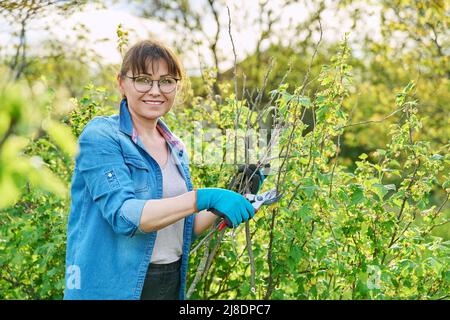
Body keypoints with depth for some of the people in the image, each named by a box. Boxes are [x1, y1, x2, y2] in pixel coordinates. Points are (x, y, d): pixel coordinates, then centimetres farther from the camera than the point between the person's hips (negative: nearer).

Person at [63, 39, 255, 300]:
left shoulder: (177, 149, 8)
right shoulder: (100, 136, -11)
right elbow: (122, 215, -23)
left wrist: (220, 211, -3)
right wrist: (203, 198, -28)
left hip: (172, 285, 6)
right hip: (114, 287, -6)